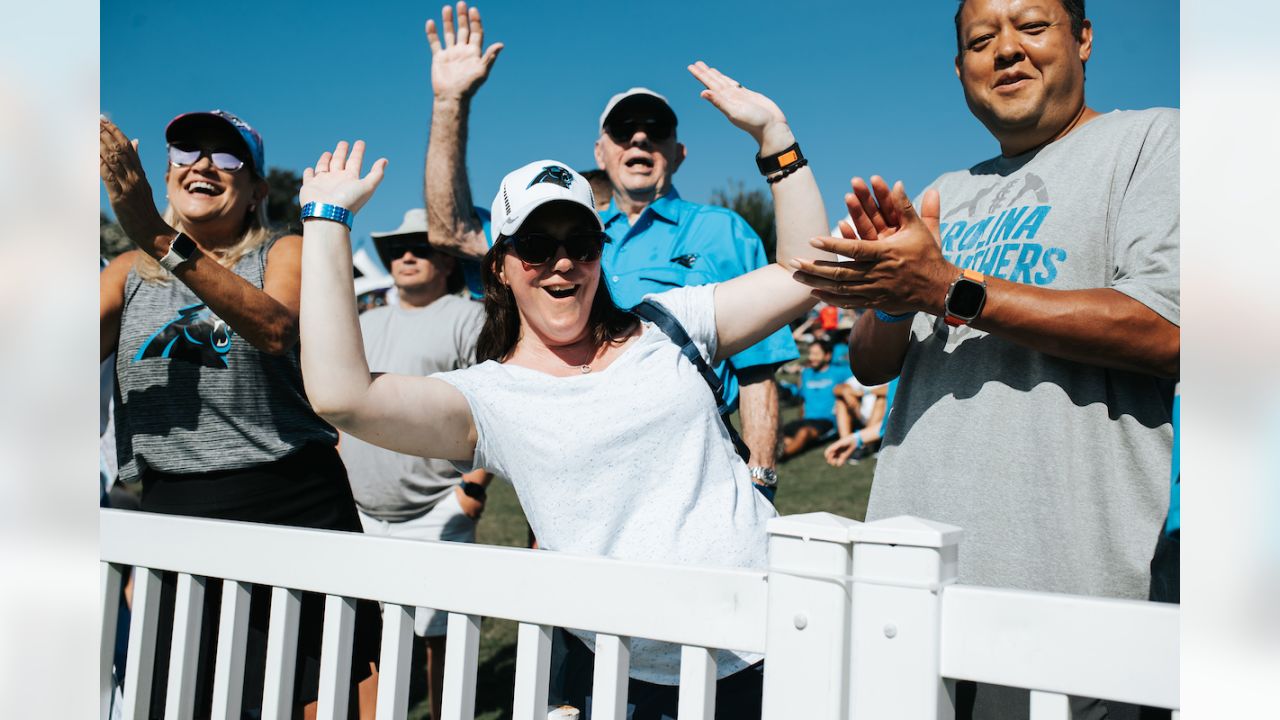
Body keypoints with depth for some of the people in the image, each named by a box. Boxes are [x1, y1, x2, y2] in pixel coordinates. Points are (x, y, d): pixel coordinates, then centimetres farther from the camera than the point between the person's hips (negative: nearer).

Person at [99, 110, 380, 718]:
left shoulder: (285, 253, 3)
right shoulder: (130, 272, 14)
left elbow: (275, 330, -20)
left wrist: (166, 242, -30)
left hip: (298, 507, -3)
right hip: (174, 513, 3)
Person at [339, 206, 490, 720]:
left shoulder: (468, 318, -3)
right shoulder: (366, 324, 19)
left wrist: (474, 486, -15)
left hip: (436, 518, -6)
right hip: (359, 515, 6)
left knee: (438, 638, -1)